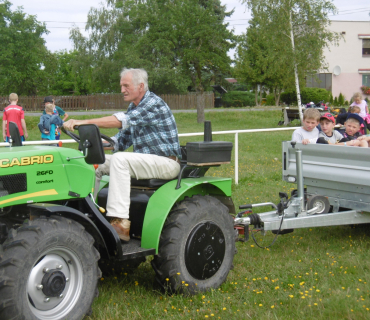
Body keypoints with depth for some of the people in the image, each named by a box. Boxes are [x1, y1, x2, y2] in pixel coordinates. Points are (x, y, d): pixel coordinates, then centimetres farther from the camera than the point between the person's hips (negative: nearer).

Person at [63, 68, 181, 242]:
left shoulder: (154, 103, -15)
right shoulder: (133, 108, 14)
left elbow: (122, 120, -29)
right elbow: (122, 140, 16)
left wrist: (85, 122, -34)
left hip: (166, 162, -9)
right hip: (145, 160, 9)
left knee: (119, 159, -32)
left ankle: (120, 223, -36)